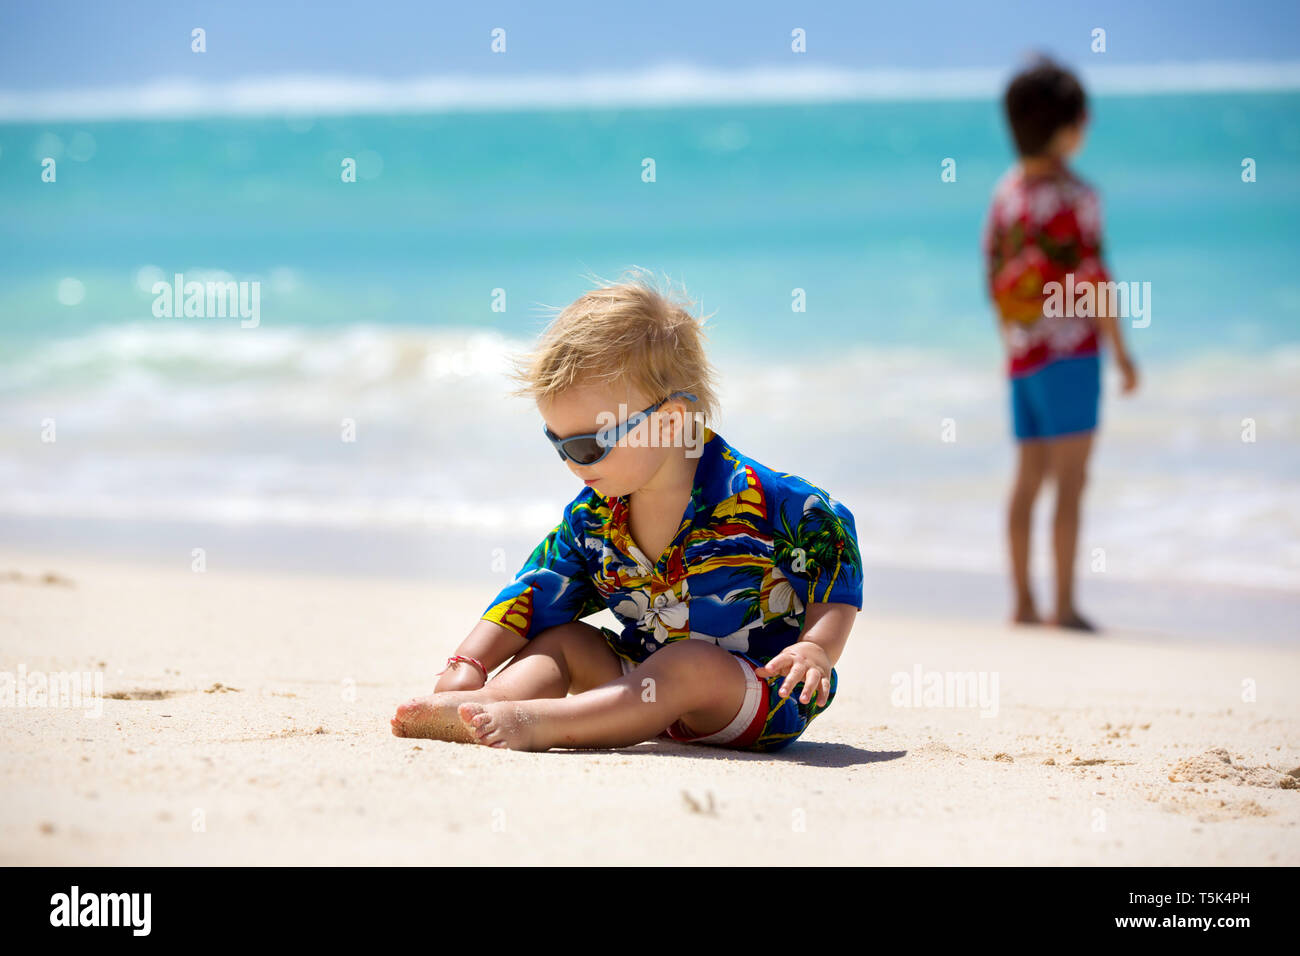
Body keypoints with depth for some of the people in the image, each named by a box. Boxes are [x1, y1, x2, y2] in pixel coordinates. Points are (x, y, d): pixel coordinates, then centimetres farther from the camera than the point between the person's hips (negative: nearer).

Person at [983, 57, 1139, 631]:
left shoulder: (1005, 191, 7)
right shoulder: (1075, 198, -14)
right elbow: (1093, 283, -14)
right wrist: (1121, 352, -5)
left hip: (1021, 354, 7)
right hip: (1070, 352, -7)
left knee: (1029, 477, 11)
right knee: (1071, 480, -5)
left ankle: (1023, 604, 13)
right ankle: (1064, 607, -5)